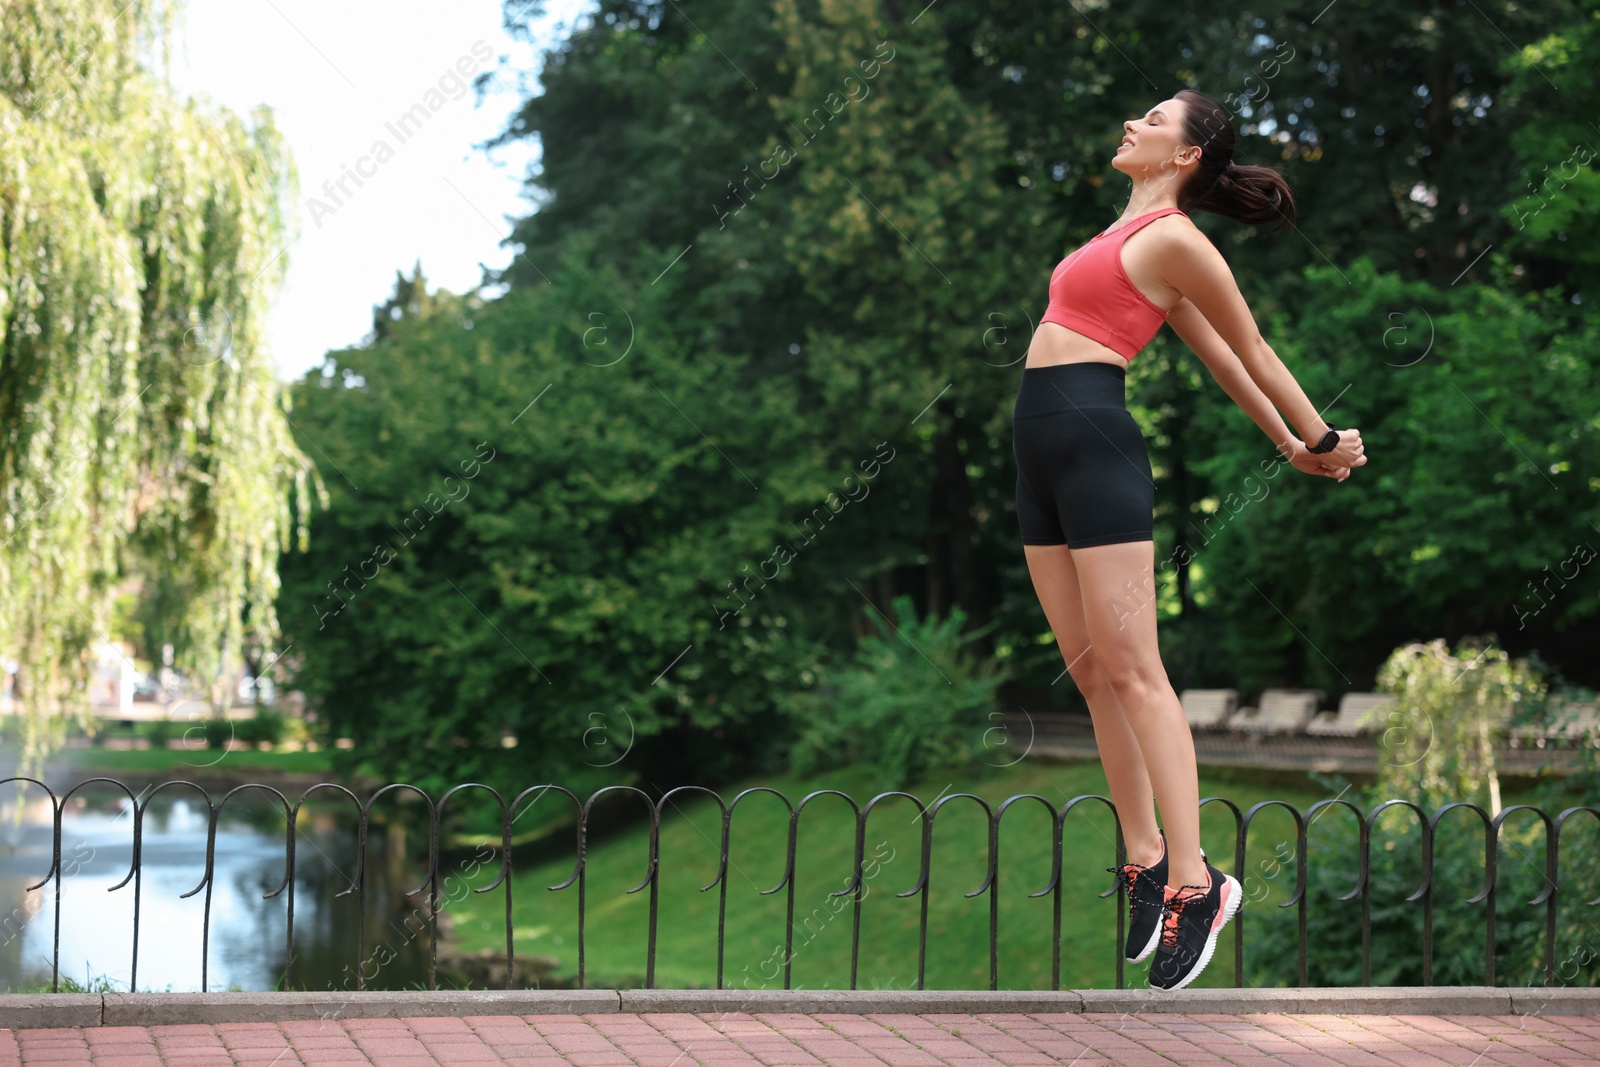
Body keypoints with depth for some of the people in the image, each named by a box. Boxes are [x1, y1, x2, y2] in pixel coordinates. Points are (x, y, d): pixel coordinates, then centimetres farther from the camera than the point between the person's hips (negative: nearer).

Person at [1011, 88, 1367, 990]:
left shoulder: (1175, 239, -7)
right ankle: (1146, 860, 12)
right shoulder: (1130, 234, 20)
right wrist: (1287, 443, 29)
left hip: (1096, 438, -9)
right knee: (1093, 674, 8)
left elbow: (1251, 353, 2)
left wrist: (1323, 441, 9)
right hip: (1047, 449, 9)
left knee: (1133, 672, -11)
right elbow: (1221, 361, 24)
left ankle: (1193, 881, -10)